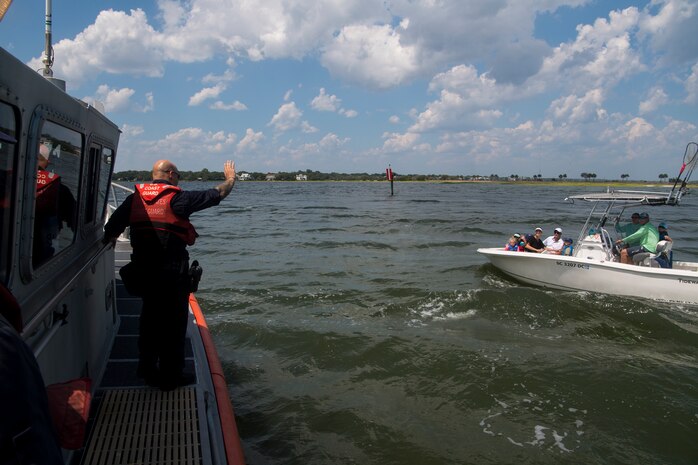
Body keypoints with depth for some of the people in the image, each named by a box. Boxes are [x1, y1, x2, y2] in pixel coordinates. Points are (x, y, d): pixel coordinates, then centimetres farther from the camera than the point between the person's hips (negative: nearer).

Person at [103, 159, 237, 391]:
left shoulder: (134, 198, 5)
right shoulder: (178, 198, -9)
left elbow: (110, 230, 4)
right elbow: (218, 194, -4)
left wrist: (109, 242, 26)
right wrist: (230, 179, 15)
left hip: (142, 268, 6)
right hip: (172, 272, -6)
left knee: (150, 318, 20)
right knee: (174, 322, 5)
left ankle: (147, 368, 32)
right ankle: (170, 376, 12)